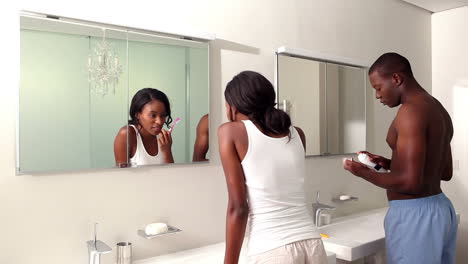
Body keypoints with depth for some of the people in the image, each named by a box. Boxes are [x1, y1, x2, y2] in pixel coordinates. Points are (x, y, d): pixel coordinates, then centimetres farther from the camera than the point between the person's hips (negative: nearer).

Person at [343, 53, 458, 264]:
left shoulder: (411, 110, -18)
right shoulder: (439, 110, 11)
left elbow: (410, 182, -25)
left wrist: (364, 172, -10)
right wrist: (389, 164, 13)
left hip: (414, 214, -9)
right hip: (440, 208, 10)